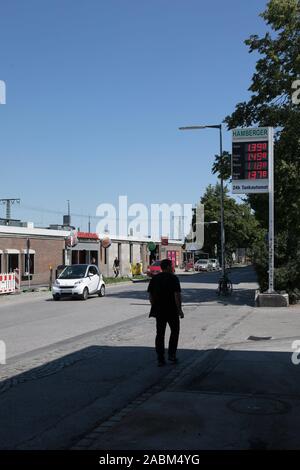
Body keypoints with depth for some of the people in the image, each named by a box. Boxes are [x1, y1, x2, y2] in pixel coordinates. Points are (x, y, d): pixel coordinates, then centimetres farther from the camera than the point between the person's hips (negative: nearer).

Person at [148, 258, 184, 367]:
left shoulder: (154, 278, 7)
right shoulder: (173, 278, -8)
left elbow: (150, 295, 9)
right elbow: (177, 295, -15)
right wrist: (179, 309, -10)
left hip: (159, 311, 4)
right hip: (172, 311, -4)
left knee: (160, 334, 6)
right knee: (174, 331, 13)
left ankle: (160, 358, 5)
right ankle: (171, 354, 8)